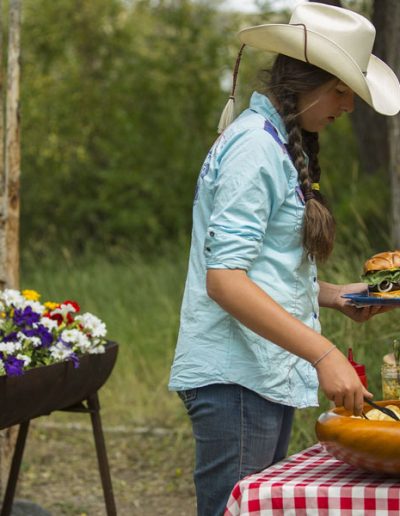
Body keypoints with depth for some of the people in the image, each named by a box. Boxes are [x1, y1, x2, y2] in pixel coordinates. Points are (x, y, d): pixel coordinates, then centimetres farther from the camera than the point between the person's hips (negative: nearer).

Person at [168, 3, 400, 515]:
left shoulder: (278, 145, 18)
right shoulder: (255, 147, -13)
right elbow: (224, 278, -21)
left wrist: (334, 295, 12)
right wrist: (323, 353, -26)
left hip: (268, 375, 10)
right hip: (237, 378, -10)